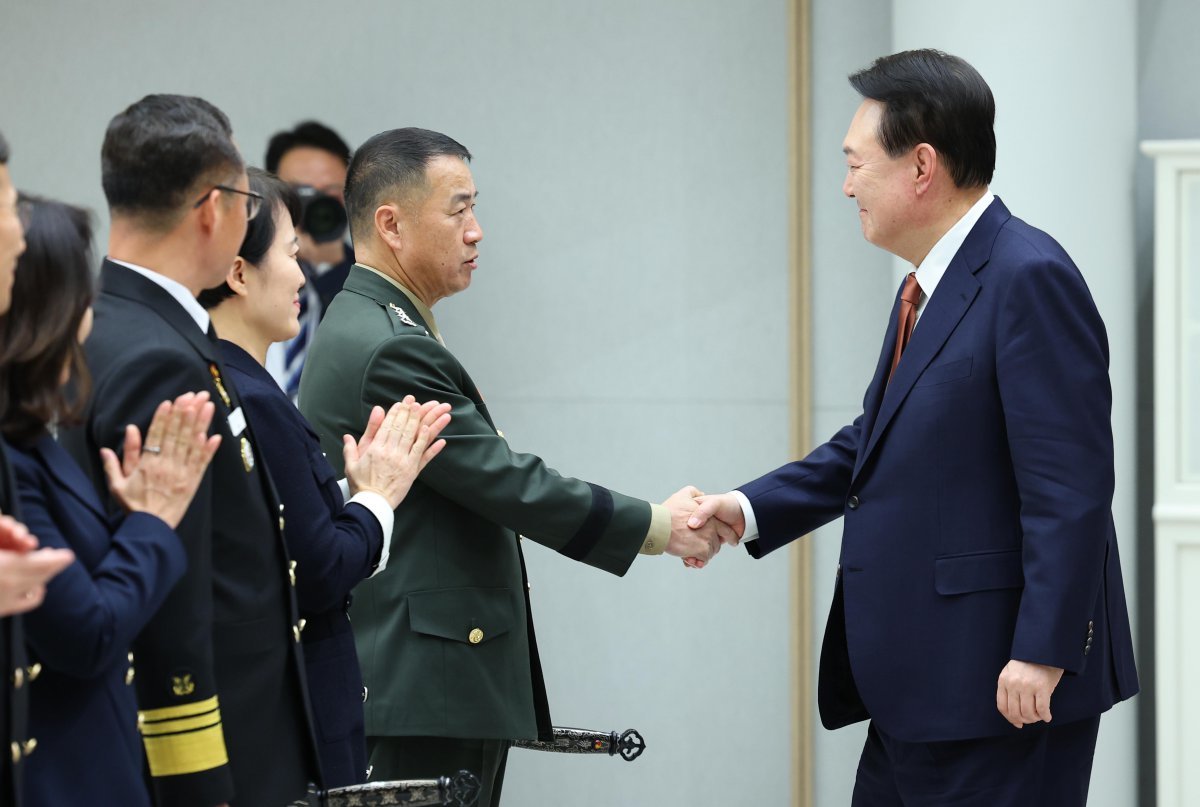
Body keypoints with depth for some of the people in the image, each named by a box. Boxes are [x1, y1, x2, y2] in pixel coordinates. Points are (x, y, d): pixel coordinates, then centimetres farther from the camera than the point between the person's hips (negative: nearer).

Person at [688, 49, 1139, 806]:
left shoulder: (1029, 277, -16)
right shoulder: (927, 288, 14)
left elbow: (1069, 485, -21)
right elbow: (876, 442, 22)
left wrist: (1043, 653, -23)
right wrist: (750, 509, 11)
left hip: (1002, 684, -10)